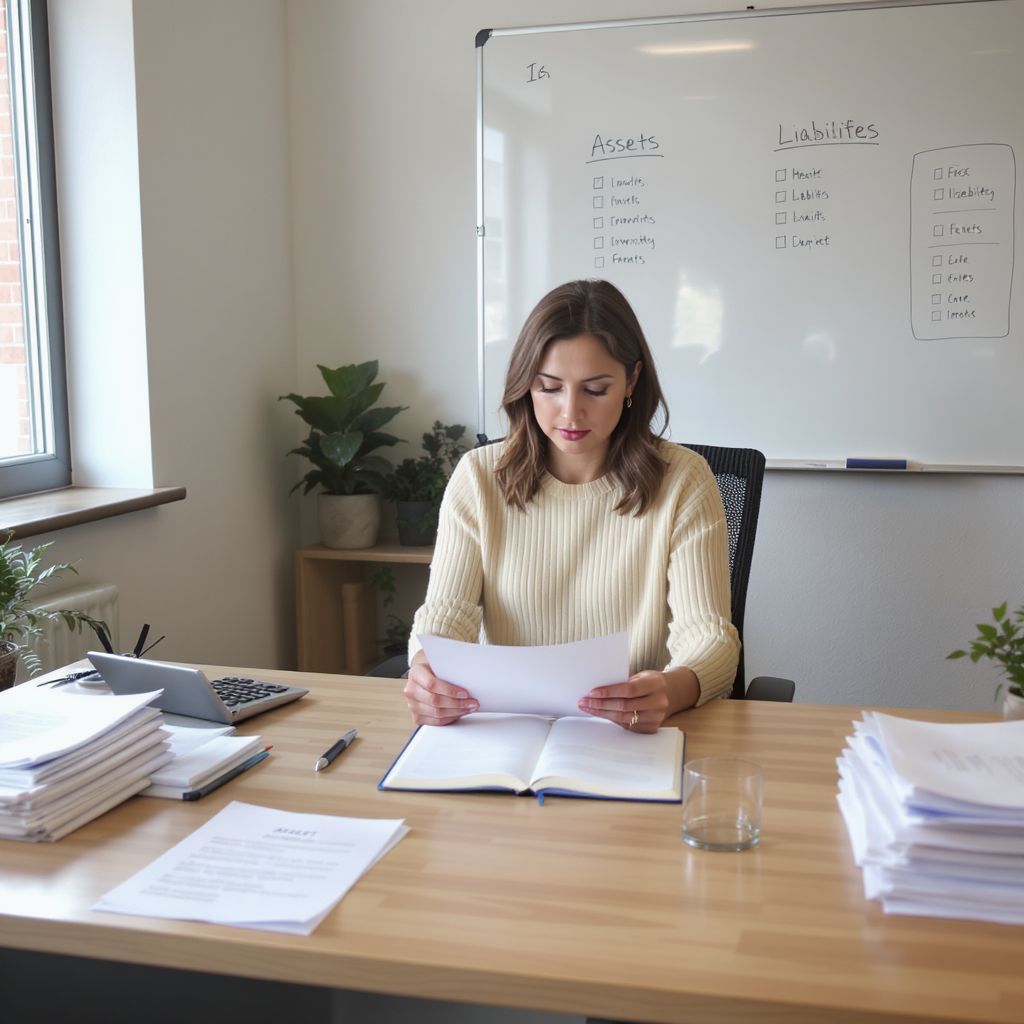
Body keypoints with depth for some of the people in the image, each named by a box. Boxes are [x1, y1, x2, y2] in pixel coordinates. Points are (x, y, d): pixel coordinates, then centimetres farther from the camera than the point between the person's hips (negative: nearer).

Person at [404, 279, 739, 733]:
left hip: (637, 735, -1)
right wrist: (428, 672, -28)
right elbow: (445, 615, -4)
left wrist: (673, 688, -32)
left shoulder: (682, 479, -2)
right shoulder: (479, 477, 2)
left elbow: (708, 633, -8)